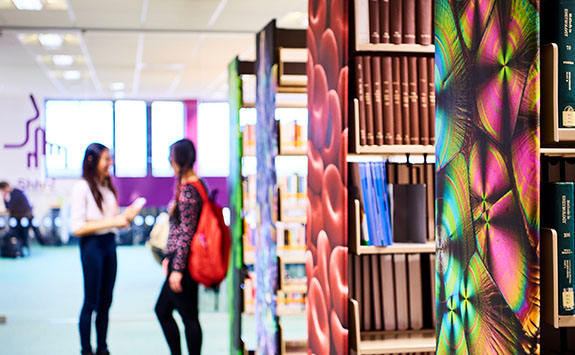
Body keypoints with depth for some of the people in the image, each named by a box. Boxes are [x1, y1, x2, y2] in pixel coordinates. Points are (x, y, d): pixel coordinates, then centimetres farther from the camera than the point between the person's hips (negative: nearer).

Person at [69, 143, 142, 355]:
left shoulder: (107, 186, 14)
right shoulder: (82, 188, -10)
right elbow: (77, 227, -16)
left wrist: (126, 216, -1)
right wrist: (111, 222, -18)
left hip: (109, 244, 7)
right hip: (92, 245, -7)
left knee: (106, 301, 11)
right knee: (91, 302, 0)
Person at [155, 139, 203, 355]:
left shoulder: (188, 189, -18)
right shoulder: (197, 184, 12)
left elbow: (186, 233, -21)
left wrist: (177, 268, -20)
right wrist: (169, 257, 22)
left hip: (184, 261, -10)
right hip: (180, 260, 10)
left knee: (189, 316, 0)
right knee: (162, 310, 17)